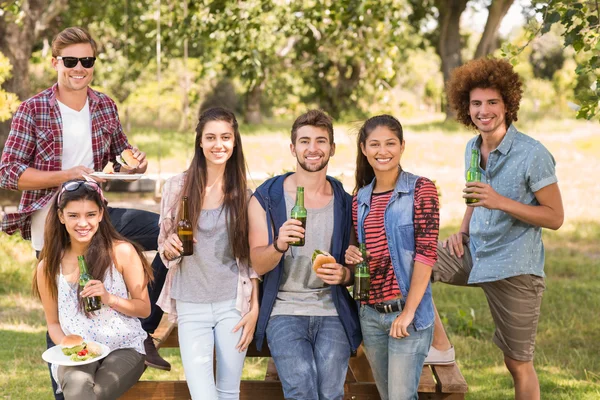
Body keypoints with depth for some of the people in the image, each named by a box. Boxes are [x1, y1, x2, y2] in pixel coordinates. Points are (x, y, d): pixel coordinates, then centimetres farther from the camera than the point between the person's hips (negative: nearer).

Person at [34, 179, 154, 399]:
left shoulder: (122, 252, -3)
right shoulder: (48, 268, 4)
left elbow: (144, 308, 4)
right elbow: (53, 323, 13)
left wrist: (109, 298, -14)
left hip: (124, 349, -1)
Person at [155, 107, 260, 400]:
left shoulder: (244, 192, 1)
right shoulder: (178, 187, -2)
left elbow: (253, 257, 5)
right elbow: (164, 247, 6)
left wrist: (254, 309, -1)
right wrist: (169, 247, -16)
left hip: (233, 305, 1)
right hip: (191, 306, -1)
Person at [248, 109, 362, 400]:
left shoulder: (344, 203, 9)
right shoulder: (266, 199, 2)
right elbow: (256, 264, -4)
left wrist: (343, 275, -9)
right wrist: (279, 245, -26)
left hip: (332, 313, 2)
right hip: (285, 310, -2)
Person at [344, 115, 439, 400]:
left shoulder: (420, 189, -6)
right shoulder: (360, 198, 10)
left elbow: (426, 252, -12)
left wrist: (408, 311, -17)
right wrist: (352, 256, -4)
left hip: (408, 312, -6)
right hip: (370, 314, 6)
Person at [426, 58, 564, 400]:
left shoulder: (533, 154, -15)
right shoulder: (473, 148, 6)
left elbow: (555, 217, -14)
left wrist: (500, 202, -25)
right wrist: (463, 231, 3)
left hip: (515, 268, -6)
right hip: (473, 253, 6)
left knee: (518, 364, 0)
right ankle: (439, 345, 3)